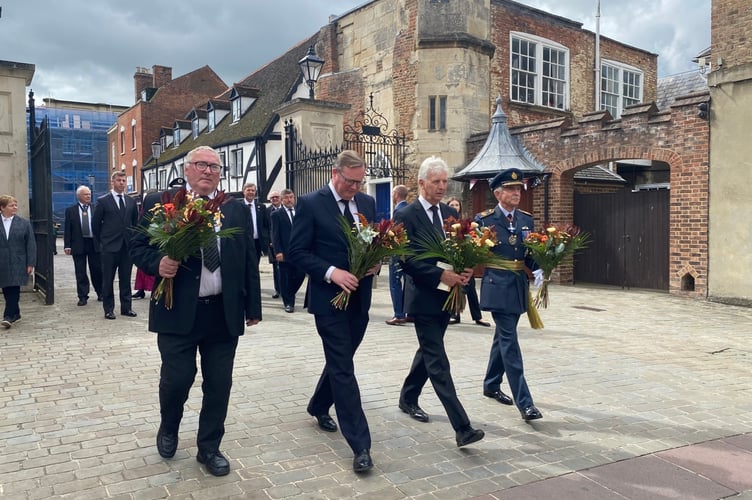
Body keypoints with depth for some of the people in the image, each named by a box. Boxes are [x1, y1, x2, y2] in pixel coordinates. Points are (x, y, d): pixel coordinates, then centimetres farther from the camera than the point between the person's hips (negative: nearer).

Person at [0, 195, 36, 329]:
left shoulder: (24, 223, 2)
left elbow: (31, 244, 0)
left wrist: (31, 263, -6)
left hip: (18, 263, -2)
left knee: (14, 290, -7)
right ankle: (15, 313, 21)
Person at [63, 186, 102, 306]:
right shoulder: (70, 210, 5)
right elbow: (67, 229, 3)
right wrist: (67, 245, -5)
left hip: (94, 243, 0)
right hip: (78, 245, 0)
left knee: (97, 271, 7)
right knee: (80, 273, 4)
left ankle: (100, 293, 23)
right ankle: (83, 296, 11)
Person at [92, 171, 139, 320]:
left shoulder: (131, 201, 9)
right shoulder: (103, 201, -2)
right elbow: (95, 224, 1)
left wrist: (133, 240, 9)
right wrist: (100, 243, 2)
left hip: (127, 246, 3)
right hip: (110, 247, -3)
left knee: (126, 279, 9)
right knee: (108, 280, 4)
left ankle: (126, 307, 16)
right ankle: (109, 309, 11)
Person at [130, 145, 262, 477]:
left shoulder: (236, 209, 8)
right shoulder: (159, 203, 1)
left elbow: (249, 260, 9)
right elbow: (138, 247, 4)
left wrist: (253, 306, 8)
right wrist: (158, 263, -18)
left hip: (224, 313, 3)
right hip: (178, 312, -2)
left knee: (218, 384, 8)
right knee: (176, 378, 2)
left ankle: (209, 448, 27)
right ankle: (168, 429, 35)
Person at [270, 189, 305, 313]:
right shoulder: (276, 214, 1)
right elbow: (275, 234, -4)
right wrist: (278, 251, -13)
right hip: (285, 252, -3)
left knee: (300, 275, 0)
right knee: (285, 278, 3)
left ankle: (289, 295, 26)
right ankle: (288, 302, 15)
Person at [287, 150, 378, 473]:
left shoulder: (367, 202, 8)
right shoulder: (310, 203, -9)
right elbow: (297, 252, -11)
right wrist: (331, 272, -22)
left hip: (359, 297, 6)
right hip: (330, 298, -6)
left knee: (340, 360, 20)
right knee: (343, 368, -4)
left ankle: (319, 406, 45)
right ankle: (360, 445, 1)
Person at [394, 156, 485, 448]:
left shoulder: (450, 213, 10)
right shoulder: (406, 216, -10)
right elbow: (408, 260, -17)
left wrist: (465, 270, -10)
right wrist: (441, 275, -24)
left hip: (446, 296, 7)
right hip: (424, 298, -7)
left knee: (428, 353, 20)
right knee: (438, 363, -6)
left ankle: (408, 399, 41)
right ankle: (462, 428, -8)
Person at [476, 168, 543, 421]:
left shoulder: (527, 219, 9)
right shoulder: (484, 219, -5)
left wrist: (538, 270, -7)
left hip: (519, 286, 6)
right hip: (497, 286, -6)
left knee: (503, 337, 17)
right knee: (509, 341, -8)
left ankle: (491, 385, 35)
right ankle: (524, 402, -7)